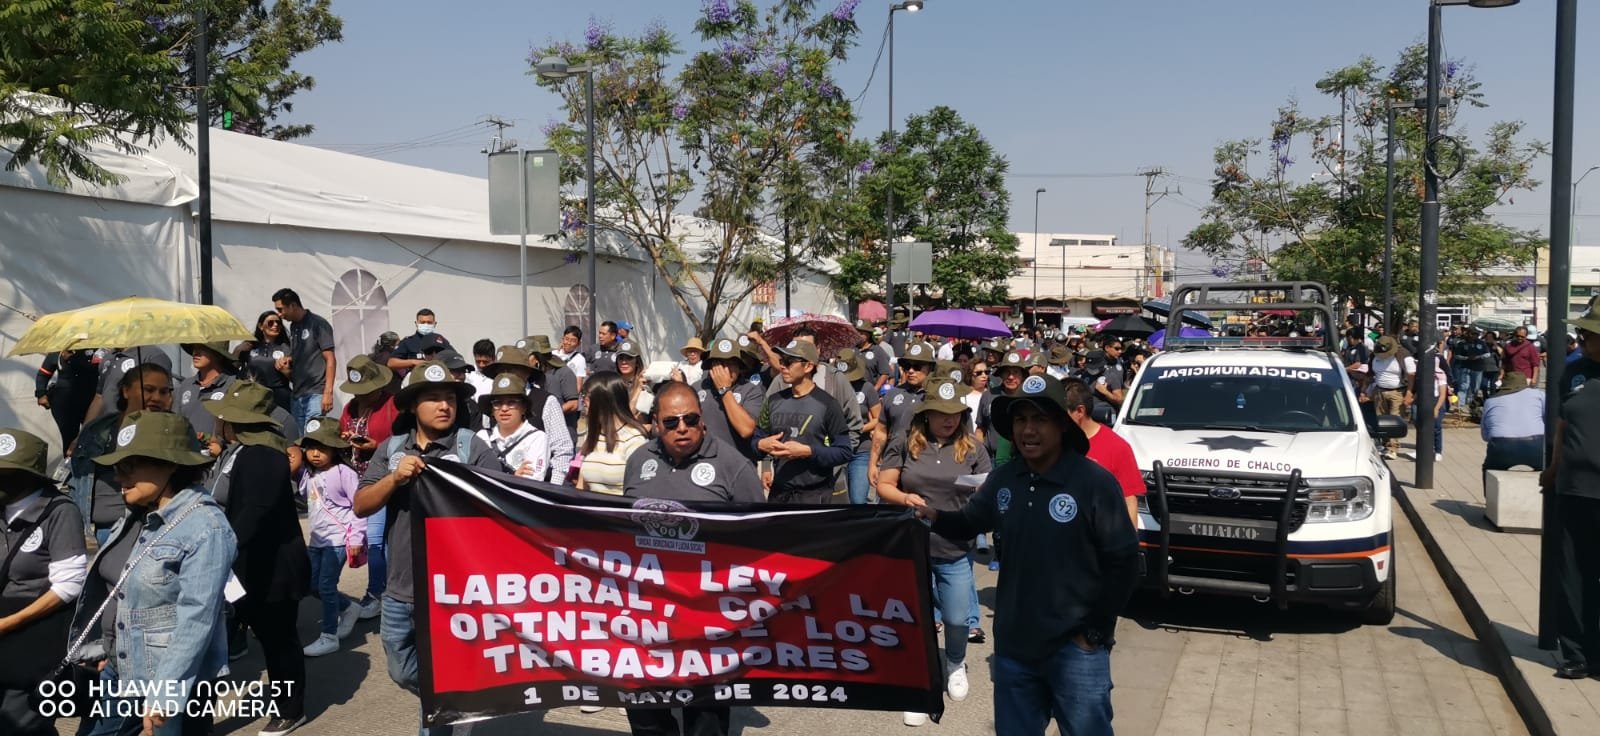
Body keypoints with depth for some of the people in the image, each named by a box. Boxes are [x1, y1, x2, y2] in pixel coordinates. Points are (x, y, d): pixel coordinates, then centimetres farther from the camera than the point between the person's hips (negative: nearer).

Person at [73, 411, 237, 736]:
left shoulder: (205, 528, -22)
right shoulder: (136, 516, 4)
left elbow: (196, 620, -24)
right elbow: (115, 594, 14)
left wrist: (162, 696, -24)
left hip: (177, 680, -8)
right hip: (122, 671, 8)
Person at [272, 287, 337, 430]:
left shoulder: (318, 325, -6)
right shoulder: (293, 327, 15)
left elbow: (330, 360, -10)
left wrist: (328, 393, -18)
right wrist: (288, 361, 5)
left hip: (315, 394, -7)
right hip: (296, 395, 7)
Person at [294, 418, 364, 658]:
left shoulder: (343, 473, -14)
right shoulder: (308, 474, 7)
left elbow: (359, 506, -14)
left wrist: (356, 538, -15)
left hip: (338, 540, -8)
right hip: (317, 539, 8)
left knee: (326, 587, -6)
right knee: (313, 585, 13)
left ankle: (329, 637, 5)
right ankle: (349, 608, 35)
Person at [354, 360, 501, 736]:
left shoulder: (472, 447, -7)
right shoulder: (391, 449, 6)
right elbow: (361, 506, 1)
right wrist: (394, 479, -14)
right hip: (400, 590, 5)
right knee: (404, 674, 22)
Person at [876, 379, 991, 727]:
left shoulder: (974, 449, -1)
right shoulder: (905, 445, -2)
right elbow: (883, 486, 1)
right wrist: (904, 497, -19)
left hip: (955, 552, 1)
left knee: (957, 619, 10)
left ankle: (955, 665, 42)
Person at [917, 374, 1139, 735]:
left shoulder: (1095, 482, -15)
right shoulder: (1003, 478, 1)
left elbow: (1123, 561, -12)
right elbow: (969, 523, 13)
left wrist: (1096, 631, -10)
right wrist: (936, 517, -10)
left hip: (1074, 647, -5)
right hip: (1013, 642, 5)